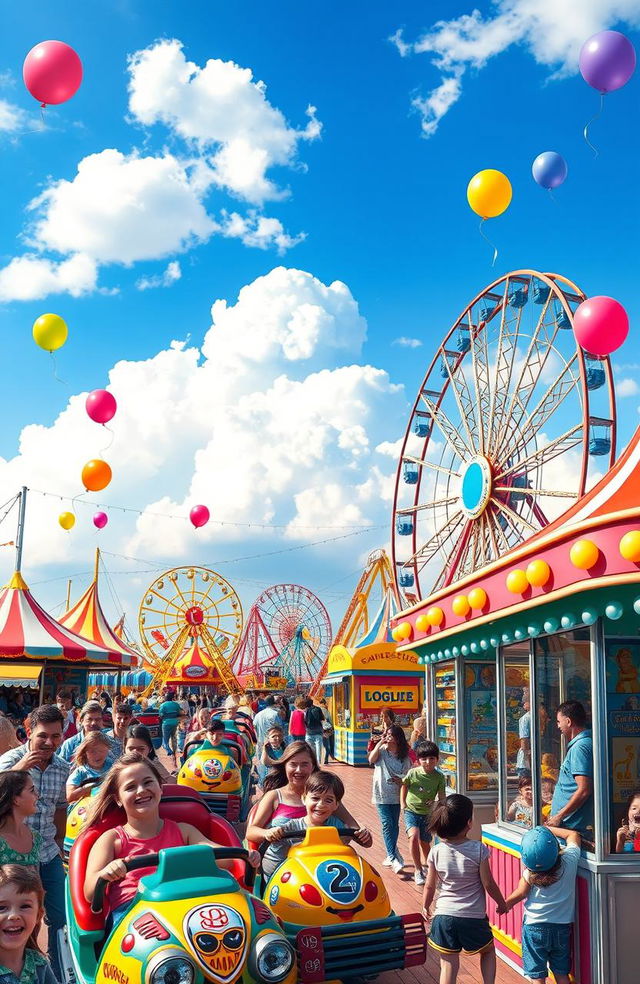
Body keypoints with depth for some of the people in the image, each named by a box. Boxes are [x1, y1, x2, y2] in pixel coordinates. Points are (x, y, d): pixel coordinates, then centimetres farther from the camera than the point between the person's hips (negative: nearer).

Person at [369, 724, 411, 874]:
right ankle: (394, 858, -10)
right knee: (387, 825, -10)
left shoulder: (405, 757, 1)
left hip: (397, 795, 3)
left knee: (394, 825, 10)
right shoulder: (381, 750, -4)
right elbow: (371, 759, -23)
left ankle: (391, 856, 26)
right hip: (382, 795, -3)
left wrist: (402, 781, -12)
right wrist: (380, 743, -20)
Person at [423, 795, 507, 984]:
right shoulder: (478, 850, -15)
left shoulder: (436, 852, -8)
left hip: (445, 916, 1)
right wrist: (502, 903, 10)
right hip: (474, 917, -1)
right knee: (488, 951, 27)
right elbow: (488, 884, -9)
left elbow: (430, 886, 1)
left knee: (448, 965, 10)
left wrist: (425, 907, 20)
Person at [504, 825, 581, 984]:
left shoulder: (530, 873, -19)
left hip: (534, 927, -3)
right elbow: (573, 834, 2)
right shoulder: (569, 861, -14)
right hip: (562, 927, 3)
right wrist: (548, 829, 6)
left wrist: (505, 904, 10)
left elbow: (520, 893, -7)